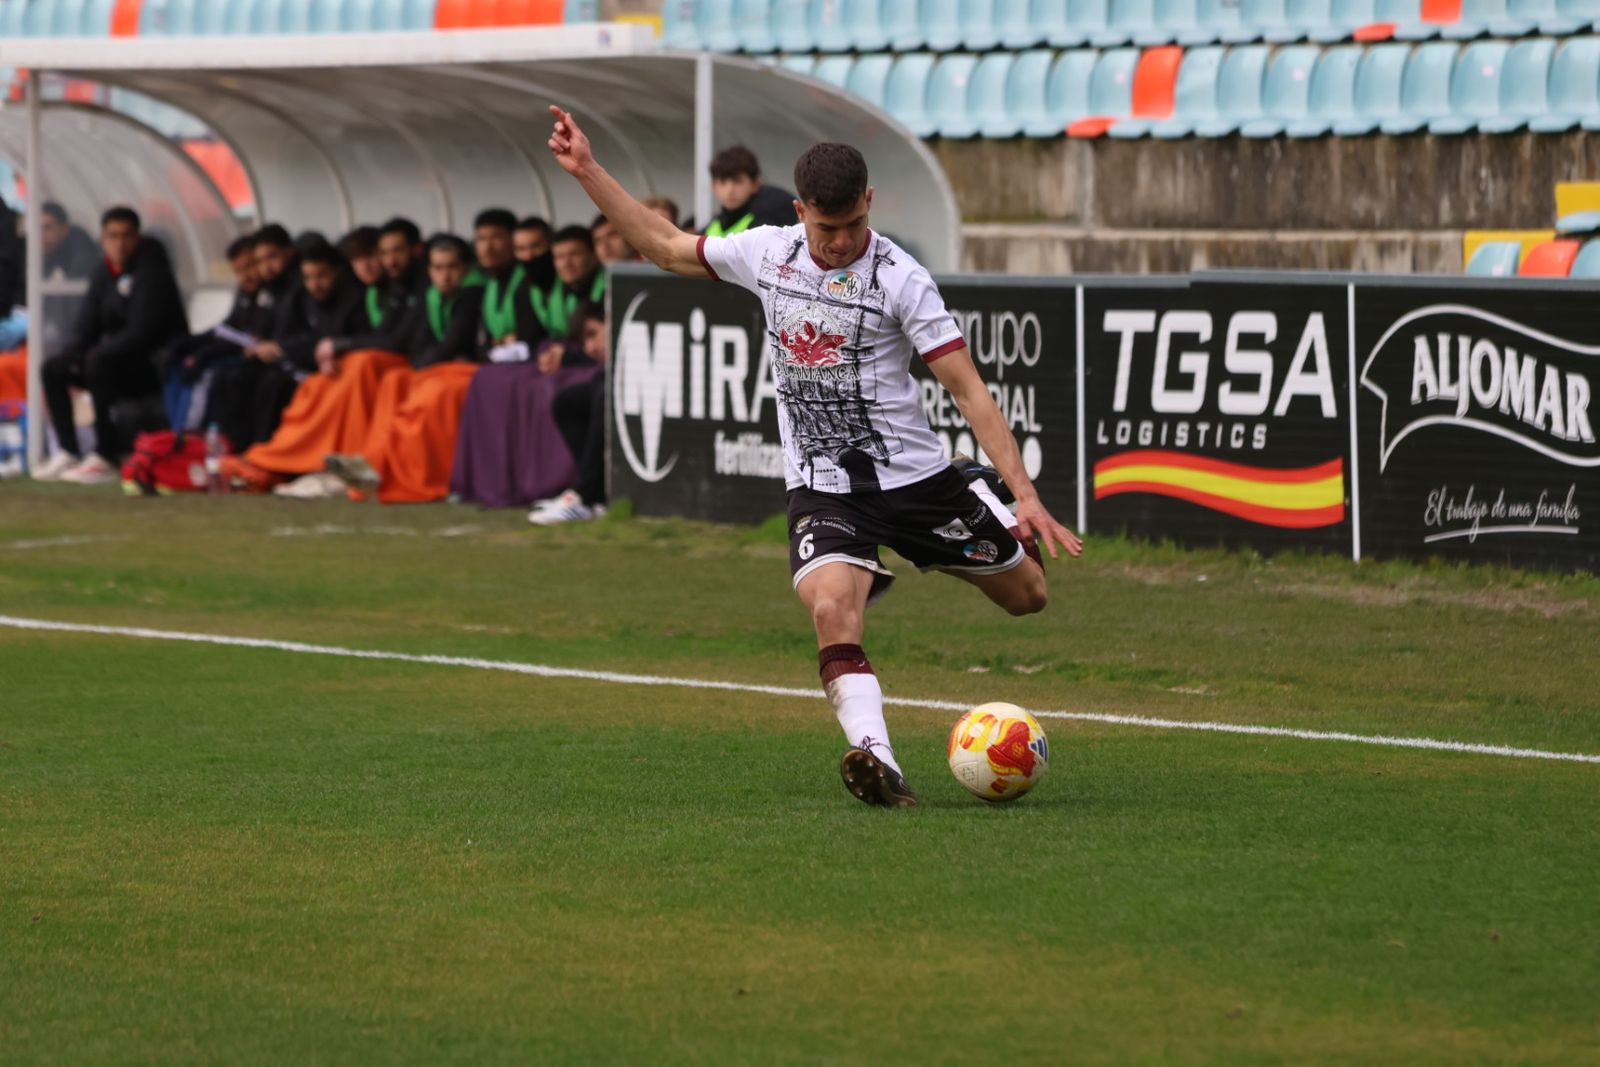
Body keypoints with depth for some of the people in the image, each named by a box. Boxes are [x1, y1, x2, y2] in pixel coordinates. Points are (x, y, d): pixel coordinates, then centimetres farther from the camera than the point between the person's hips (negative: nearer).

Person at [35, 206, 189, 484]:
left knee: (99, 364, -34)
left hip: (158, 365, -9)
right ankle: (67, 453, -4)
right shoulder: (103, 275, 8)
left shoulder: (151, 271, -16)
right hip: (121, 360, 9)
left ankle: (106, 459, -32)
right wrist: (72, 354, -10)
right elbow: (87, 328, 10)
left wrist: (95, 354, -23)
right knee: (53, 369, 1)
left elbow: (141, 332, -24)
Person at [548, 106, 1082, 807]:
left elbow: (968, 390, -14)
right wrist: (587, 171, 13)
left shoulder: (898, 278, -13)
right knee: (832, 613, -28)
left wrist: (1025, 495, -22)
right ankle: (879, 766, -35)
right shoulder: (768, 253, 0)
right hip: (823, 486, 1)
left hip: (913, 474, -1)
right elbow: (663, 247, 16)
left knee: (1026, 594, 8)